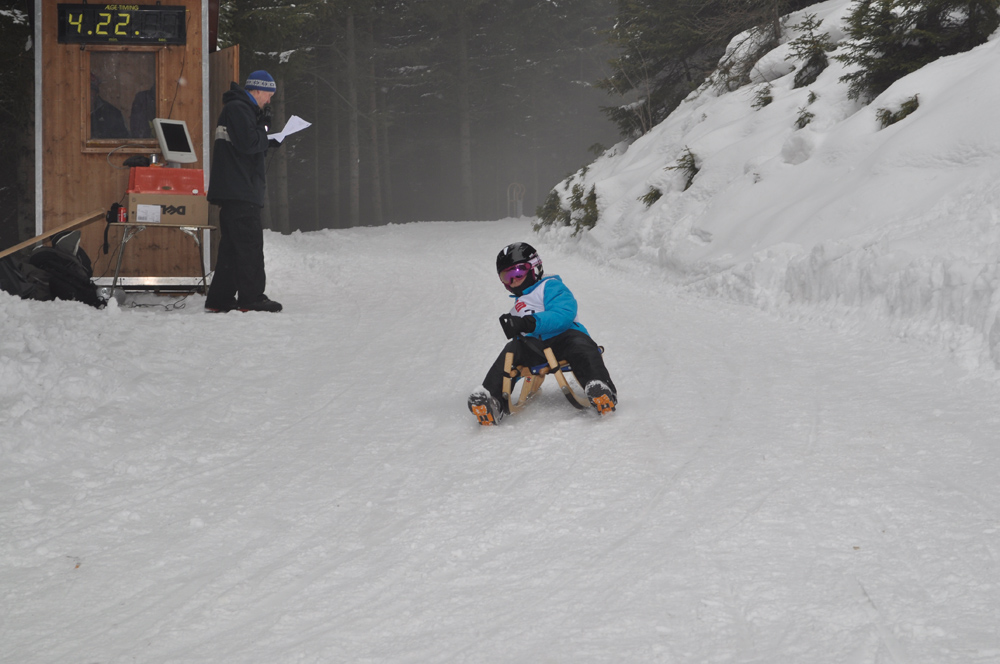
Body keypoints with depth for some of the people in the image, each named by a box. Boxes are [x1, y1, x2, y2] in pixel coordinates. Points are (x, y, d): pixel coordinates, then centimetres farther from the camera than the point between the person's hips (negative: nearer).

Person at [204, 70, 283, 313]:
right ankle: (251, 298, -8)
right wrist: (264, 130, -3)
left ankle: (220, 299, 13)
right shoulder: (238, 109, -11)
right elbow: (248, 143, -20)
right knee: (250, 243, -9)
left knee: (232, 245, 11)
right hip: (239, 191, -11)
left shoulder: (242, 109, 22)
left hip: (235, 190, 11)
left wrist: (269, 142, 6)